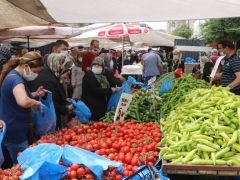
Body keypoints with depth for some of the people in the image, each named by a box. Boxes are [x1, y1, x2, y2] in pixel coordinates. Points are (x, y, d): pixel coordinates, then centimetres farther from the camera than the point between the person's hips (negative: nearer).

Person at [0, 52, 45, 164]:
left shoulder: (14, 76, 10)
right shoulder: (15, 79, -22)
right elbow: (23, 102, -43)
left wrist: (35, 94, 9)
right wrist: (36, 103, -22)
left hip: (16, 131, 10)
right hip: (15, 133, -10)